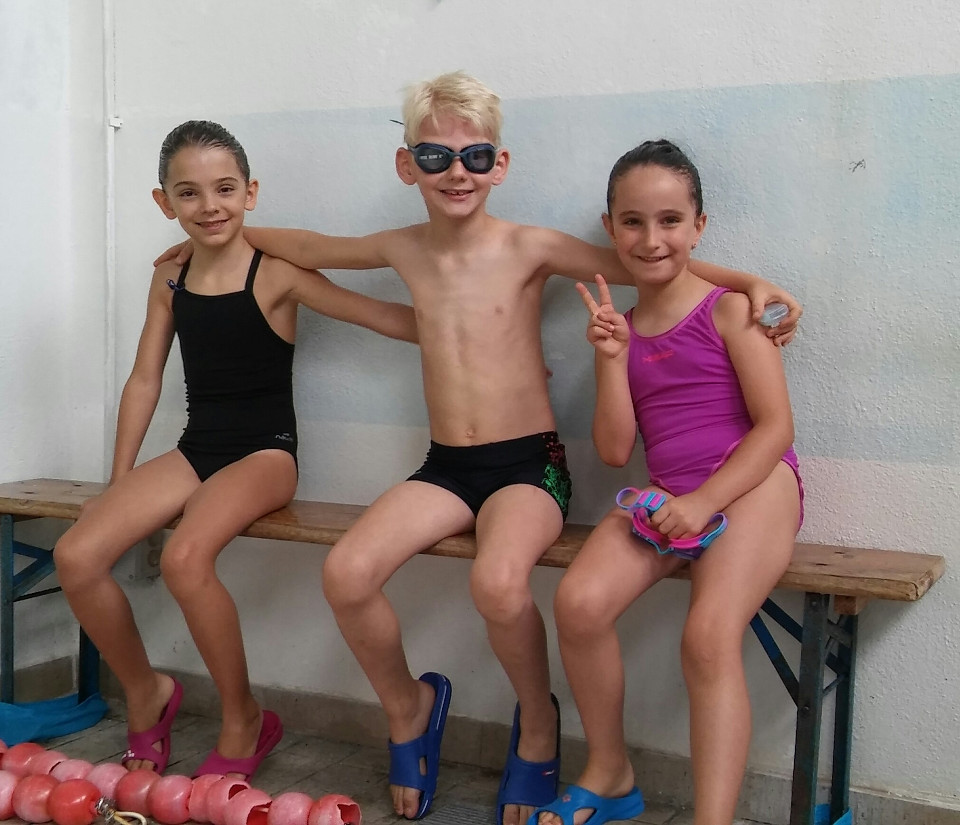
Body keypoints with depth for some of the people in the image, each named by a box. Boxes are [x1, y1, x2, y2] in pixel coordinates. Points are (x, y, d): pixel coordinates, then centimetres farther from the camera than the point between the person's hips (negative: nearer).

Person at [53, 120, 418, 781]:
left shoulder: (277, 273, -9)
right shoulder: (169, 282, 8)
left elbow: (394, 319, -12)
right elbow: (145, 379, 12)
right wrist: (119, 480, 10)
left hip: (265, 452, -5)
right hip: (195, 451, 6)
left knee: (185, 557, -33)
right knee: (76, 556, -15)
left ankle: (244, 721, -8)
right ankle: (146, 694, 11)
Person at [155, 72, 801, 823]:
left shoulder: (529, 248, -5)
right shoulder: (404, 250, 8)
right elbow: (306, 247, 24)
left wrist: (748, 282, -16)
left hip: (529, 463, -4)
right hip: (445, 468, 4)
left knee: (498, 584, -35)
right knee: (345, 574, -21)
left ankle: (538, 720, 0)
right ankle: (407, 706, 10)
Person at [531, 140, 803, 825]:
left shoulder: (728, 310, 1)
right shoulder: (621, 328, 15)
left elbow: (775, 424, -6)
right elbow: (615, 451, 8)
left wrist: (704, 500, -16)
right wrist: (612, 358, -2)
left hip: (752, 485, -4)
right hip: (663, 496, 4)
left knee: (710, 635, -29)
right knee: (580, 601, -21)